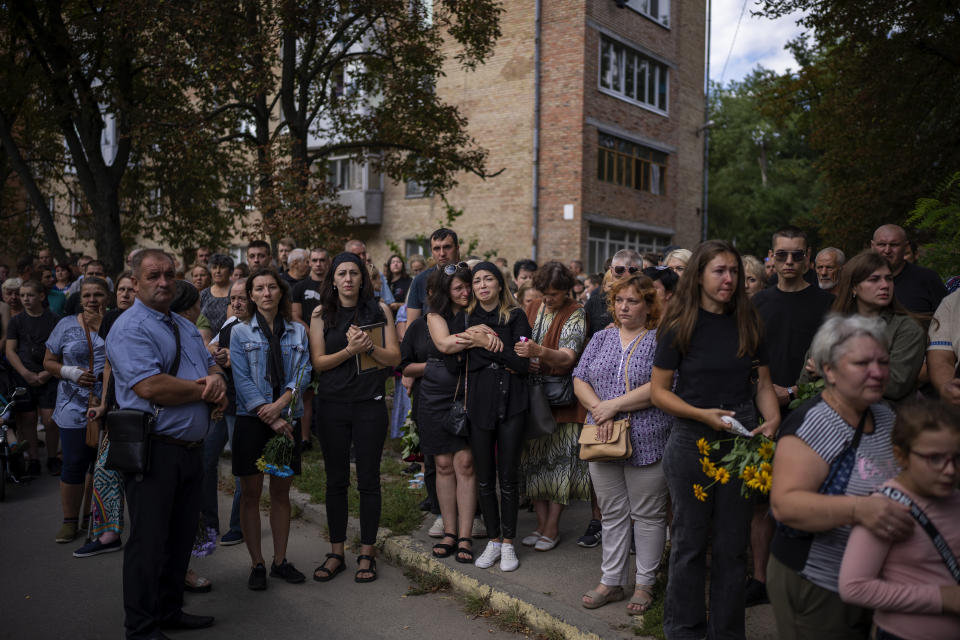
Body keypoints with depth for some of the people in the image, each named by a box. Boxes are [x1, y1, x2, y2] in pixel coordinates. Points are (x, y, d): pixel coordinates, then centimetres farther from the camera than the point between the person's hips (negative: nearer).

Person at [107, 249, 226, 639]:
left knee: (182, 537, 17)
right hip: (153, 450, -8)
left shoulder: (185, 327, 17)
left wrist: (217, 380, -8)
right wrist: (203, 388, -12)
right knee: (149, 542, 2)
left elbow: (212, 367, 18)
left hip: (190, 448, 8)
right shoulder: (129, 328, -12)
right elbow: (149, 387, -24)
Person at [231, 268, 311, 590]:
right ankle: (257, 564, 11)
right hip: (252, 419, -2)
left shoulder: (298, 331, 9)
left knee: (281, 492, 8)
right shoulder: (240, 332, 2)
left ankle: (280, 560, 18)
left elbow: (303, 372, 1)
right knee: (250, 494, 2)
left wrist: (281, 404, -16)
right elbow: (242, 380, -7)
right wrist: (271, 419, -14)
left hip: (288, 418, 2)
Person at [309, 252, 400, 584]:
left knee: (368, 480, 3)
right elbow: (318, 361, -3)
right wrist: (351, 350, -18)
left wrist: (370, 346, -18)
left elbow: (394, 358, 0)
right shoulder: (322, 314, 4)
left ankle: (366, 554, 15)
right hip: (332, 404, 1)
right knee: (336, 480, 8)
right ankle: (336, 553, 19)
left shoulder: (379, 310, 3)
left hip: (369, 404, -1)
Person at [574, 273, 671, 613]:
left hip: (646, 442, -4)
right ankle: (611, 581, 23)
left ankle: (645, 584, 20)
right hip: (603, 441, 5)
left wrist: (613, 405, -18)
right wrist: (598, 408, -11)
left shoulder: (661, 341, -4)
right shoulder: (601, 338, 12)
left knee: (647, 514, 6)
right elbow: (580, 379, 7)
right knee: (612, 514, 13)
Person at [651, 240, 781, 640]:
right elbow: (658, 390, -4)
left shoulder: (748, 324, 6)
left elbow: (763, 382, 10)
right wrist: (702, 414, -18)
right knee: (690, 542, 7)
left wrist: (773, 419, -9)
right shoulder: (679, 326, -4)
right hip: (691, 441, -3)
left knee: (733, 544, 10)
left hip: (741, 441, 3)